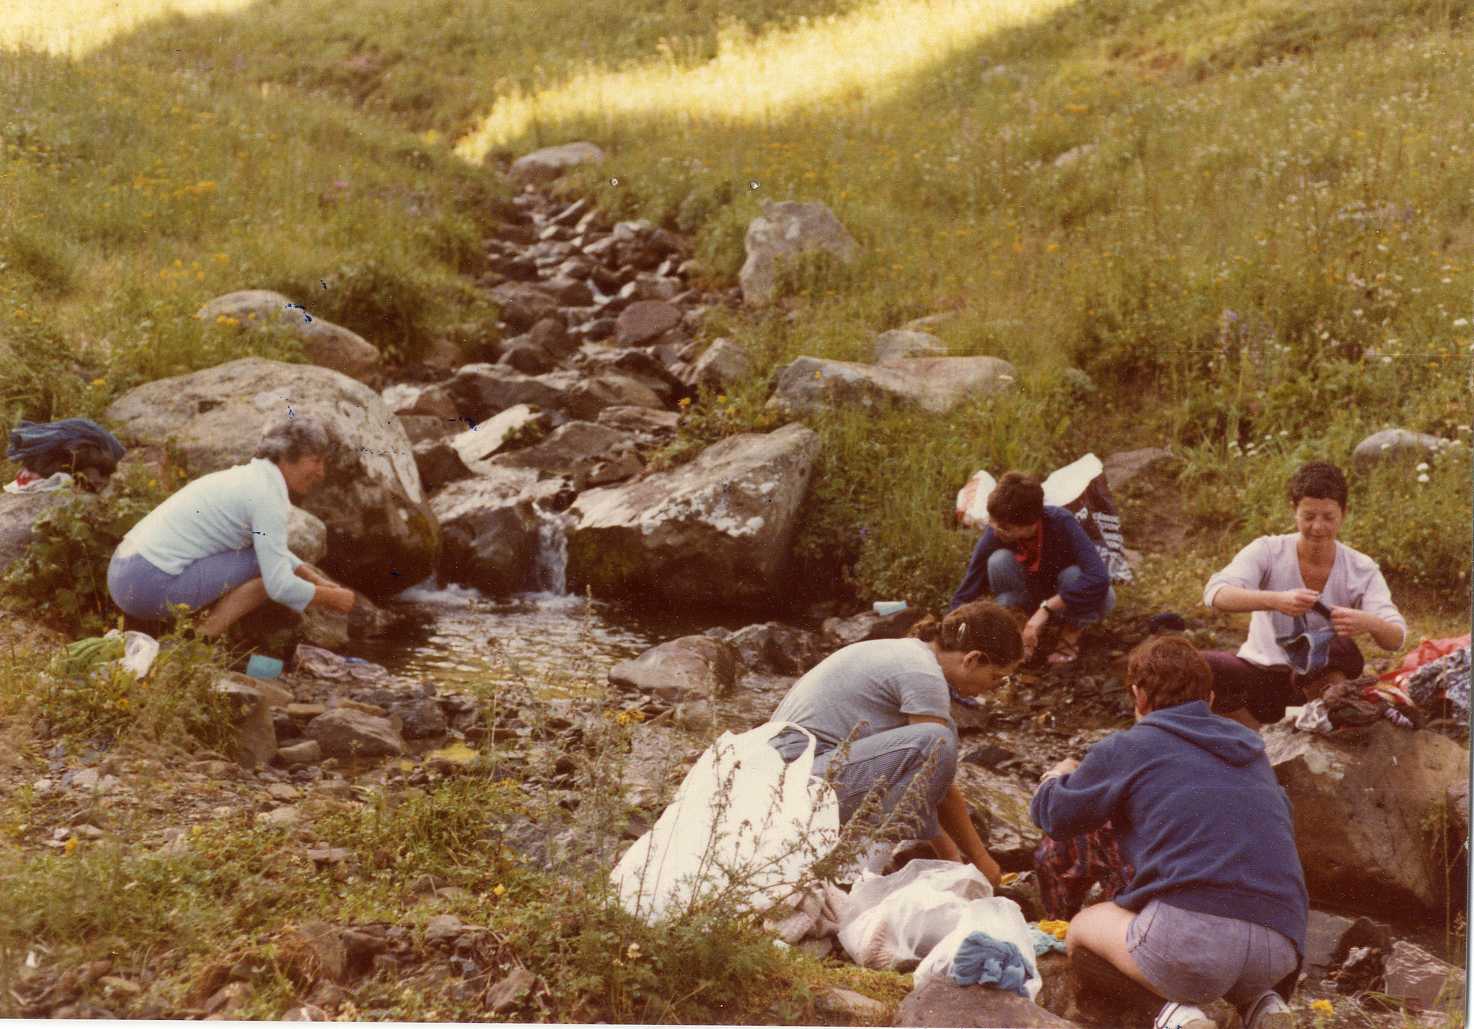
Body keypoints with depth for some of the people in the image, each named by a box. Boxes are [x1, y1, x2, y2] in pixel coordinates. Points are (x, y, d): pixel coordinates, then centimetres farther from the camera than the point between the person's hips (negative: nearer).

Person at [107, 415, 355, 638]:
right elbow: (280, 586, -18)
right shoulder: (267, 495, -14)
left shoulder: (250, 476, 14)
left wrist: (317, 580, 20)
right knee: (267, 563, -7)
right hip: (150, 585, -9)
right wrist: (332, 597, -3)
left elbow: (275, 548, 30)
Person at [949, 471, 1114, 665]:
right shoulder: (995, 534, -25)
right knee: (999, 560, -28)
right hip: (1028, 598, 1)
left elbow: (1099, 578, -44)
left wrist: (1046, 609, -43)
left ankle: (1071, 632, -3)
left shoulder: (1061, 523, -33)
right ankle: (1019, 630, -6)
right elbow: (965, 594, -20)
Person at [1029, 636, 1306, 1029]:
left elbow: (1053, 815, 16)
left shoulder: (1128, 747, 7)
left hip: (1192, 930, -6)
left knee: (1085, 924, 22)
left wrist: (1058, 777, 40)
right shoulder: (1252, 749, 23)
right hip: (1280, 950, 6)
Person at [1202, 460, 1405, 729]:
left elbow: (1396, 639, -14)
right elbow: (1215, 594, -26)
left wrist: (1370, 624, -40)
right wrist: (1275, 600, -44)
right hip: (1262, 673, 1)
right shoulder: (1267, 551, -9)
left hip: (1321, 679, -1)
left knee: (1342, 648, -33)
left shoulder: (1361, 570, -5)